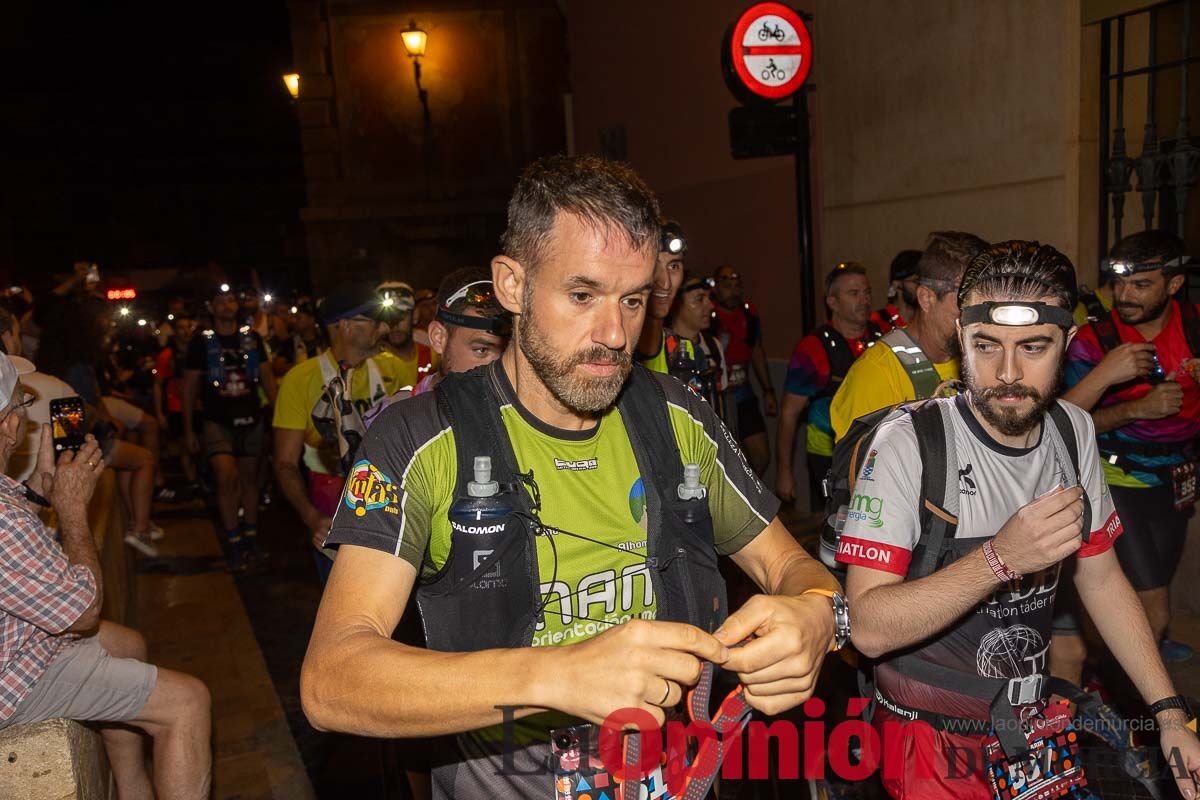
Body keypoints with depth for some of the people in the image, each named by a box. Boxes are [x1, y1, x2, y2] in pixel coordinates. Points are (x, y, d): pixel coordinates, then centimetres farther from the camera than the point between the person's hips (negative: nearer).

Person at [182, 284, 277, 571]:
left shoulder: (252, 338, 6)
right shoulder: (202, 342, 0)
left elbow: (267, 377, 8)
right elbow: (189, 387, 3)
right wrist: (188, 430, -1)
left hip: (251, 419, 3)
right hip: (218, 421, -2)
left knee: (249, 478, 10)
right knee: (227, 478, -16)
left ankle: (250, 538, 23)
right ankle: (234, 544, -5)